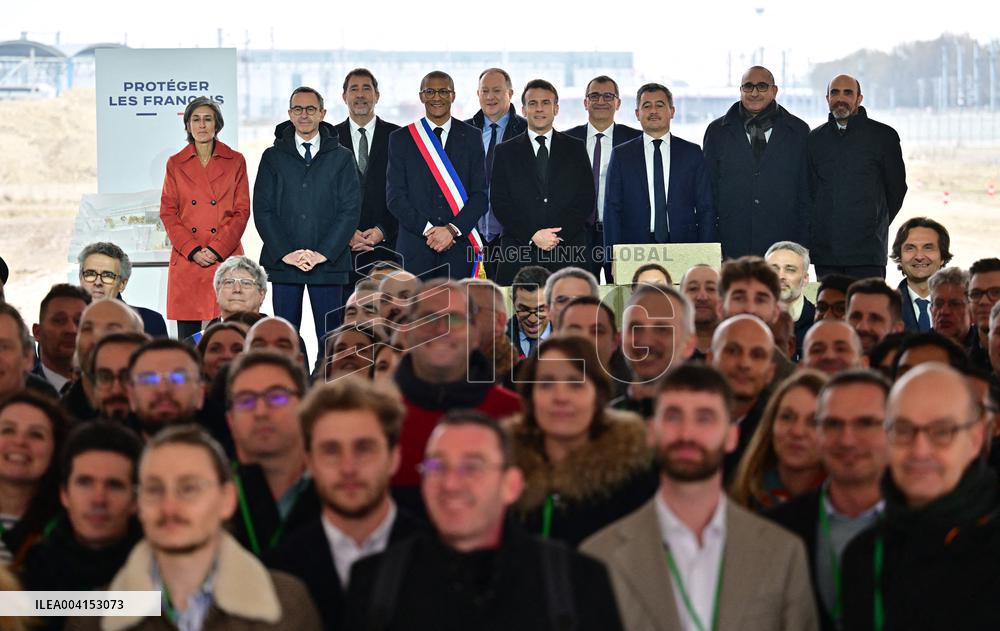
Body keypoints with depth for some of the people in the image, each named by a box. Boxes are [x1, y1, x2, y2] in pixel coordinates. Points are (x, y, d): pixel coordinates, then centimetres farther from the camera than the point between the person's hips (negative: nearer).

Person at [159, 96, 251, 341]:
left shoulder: (235, 162, 7)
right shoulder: (176, 164, 10)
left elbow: (242, 211, 3)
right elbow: (168, 213, 6)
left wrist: (216, 249, -9)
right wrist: (193, 250, -7)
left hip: (225, 259, -1)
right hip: (186, 261, 1)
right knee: (187, 337, 0)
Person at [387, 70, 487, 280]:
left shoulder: (472, 137, 10)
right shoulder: (400, 138, 8)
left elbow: (480, 194, 4)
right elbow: (395, 196, 2)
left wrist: (453, 229, -10)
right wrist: (427, 230, -9)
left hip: (459, 244, 1)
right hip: (414, 245, 0)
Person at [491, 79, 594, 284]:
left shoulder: (576, 149, 13)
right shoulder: (506, 152, 11)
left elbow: (586, 200, 6)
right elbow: (499, 203, 3)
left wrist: (560, 234, -9)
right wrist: (533, 235, -10)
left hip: (568, 253, 0)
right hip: (519, 256, 0)